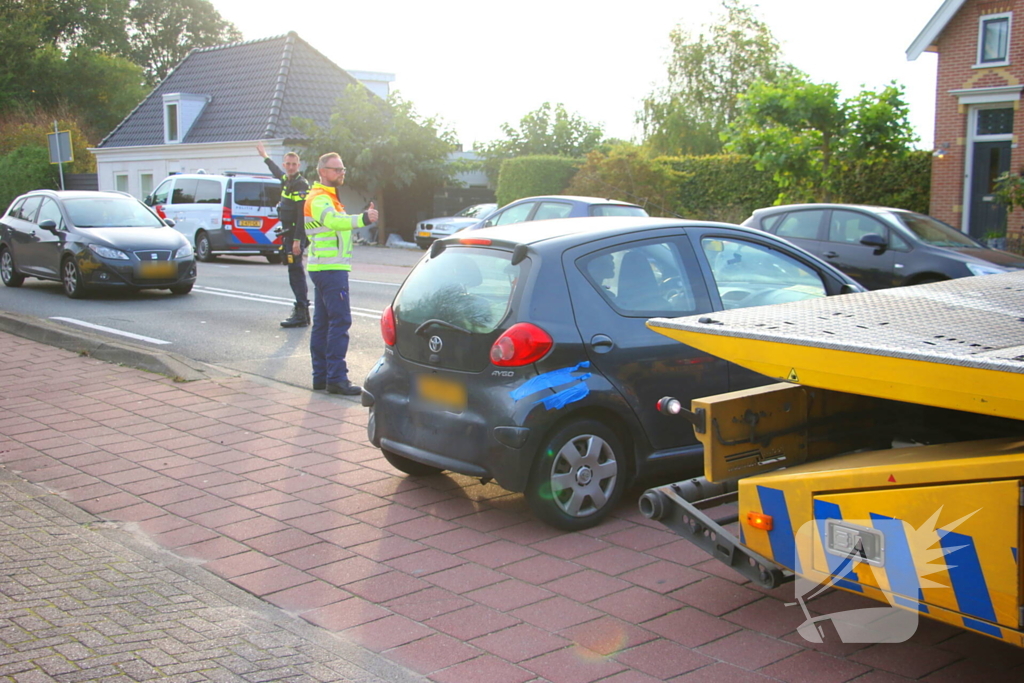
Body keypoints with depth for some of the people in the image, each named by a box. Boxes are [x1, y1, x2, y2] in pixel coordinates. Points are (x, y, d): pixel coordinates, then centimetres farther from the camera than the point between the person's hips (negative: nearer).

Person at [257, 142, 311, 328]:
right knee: (295, 270, 14)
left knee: (295, 271, -11)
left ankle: (301, 314, -13)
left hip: (296, 234, -9)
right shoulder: (287, 180, 14)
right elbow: (277, 172, 40)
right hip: (288, 233, 9)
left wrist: (297, 240, -25)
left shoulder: (301, 185, -13)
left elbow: (302, 216, -20)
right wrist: (265, 157, 55)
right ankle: (302, 306, 23)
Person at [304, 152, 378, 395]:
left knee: (323, 321, 11)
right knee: (340, 321, -12)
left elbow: (338, 222, 22)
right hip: (330, 268, -11)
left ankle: (321, 375, 16)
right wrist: (363, 219, -47)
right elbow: (335, 221, -33)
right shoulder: (319, 199, -13)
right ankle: (336, 378, -13)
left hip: (325, 268, 11)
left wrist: (364, 216, 7)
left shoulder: (327, 198, 21)